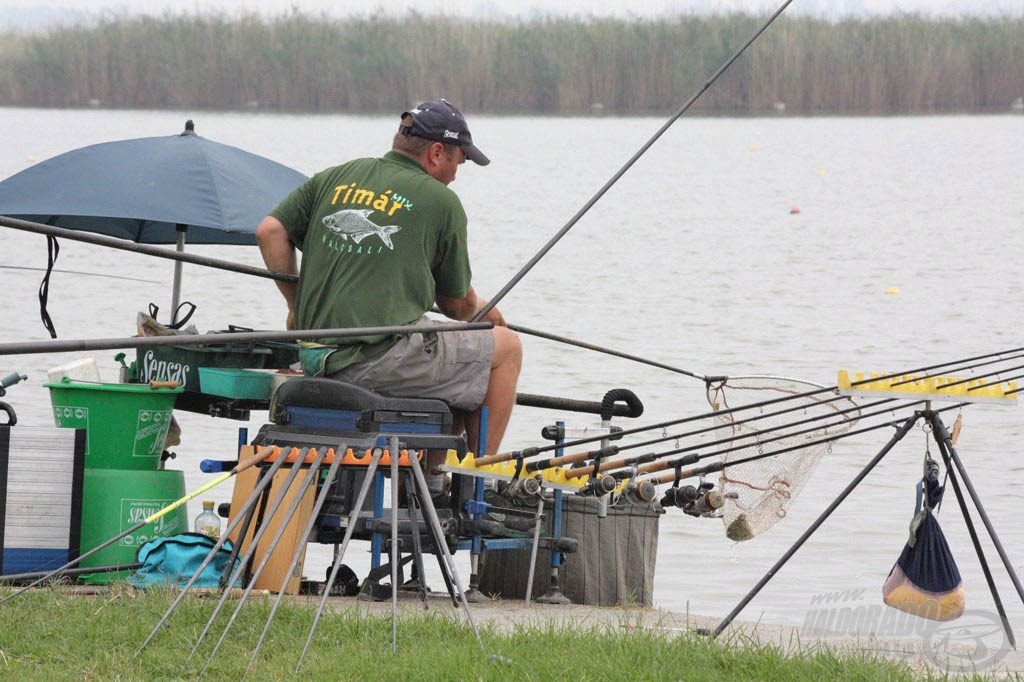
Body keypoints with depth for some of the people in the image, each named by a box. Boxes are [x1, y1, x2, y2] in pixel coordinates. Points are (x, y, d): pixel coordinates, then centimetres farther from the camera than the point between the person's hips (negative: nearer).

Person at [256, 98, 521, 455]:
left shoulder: (334, 178, 12)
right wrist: (488, 314, 28)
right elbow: (457, 304, 6)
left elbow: (270, 231, 8)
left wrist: (297, 304, 18)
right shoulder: (440, 201, -2)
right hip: (384, 357, -7)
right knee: (507, 347, 11)